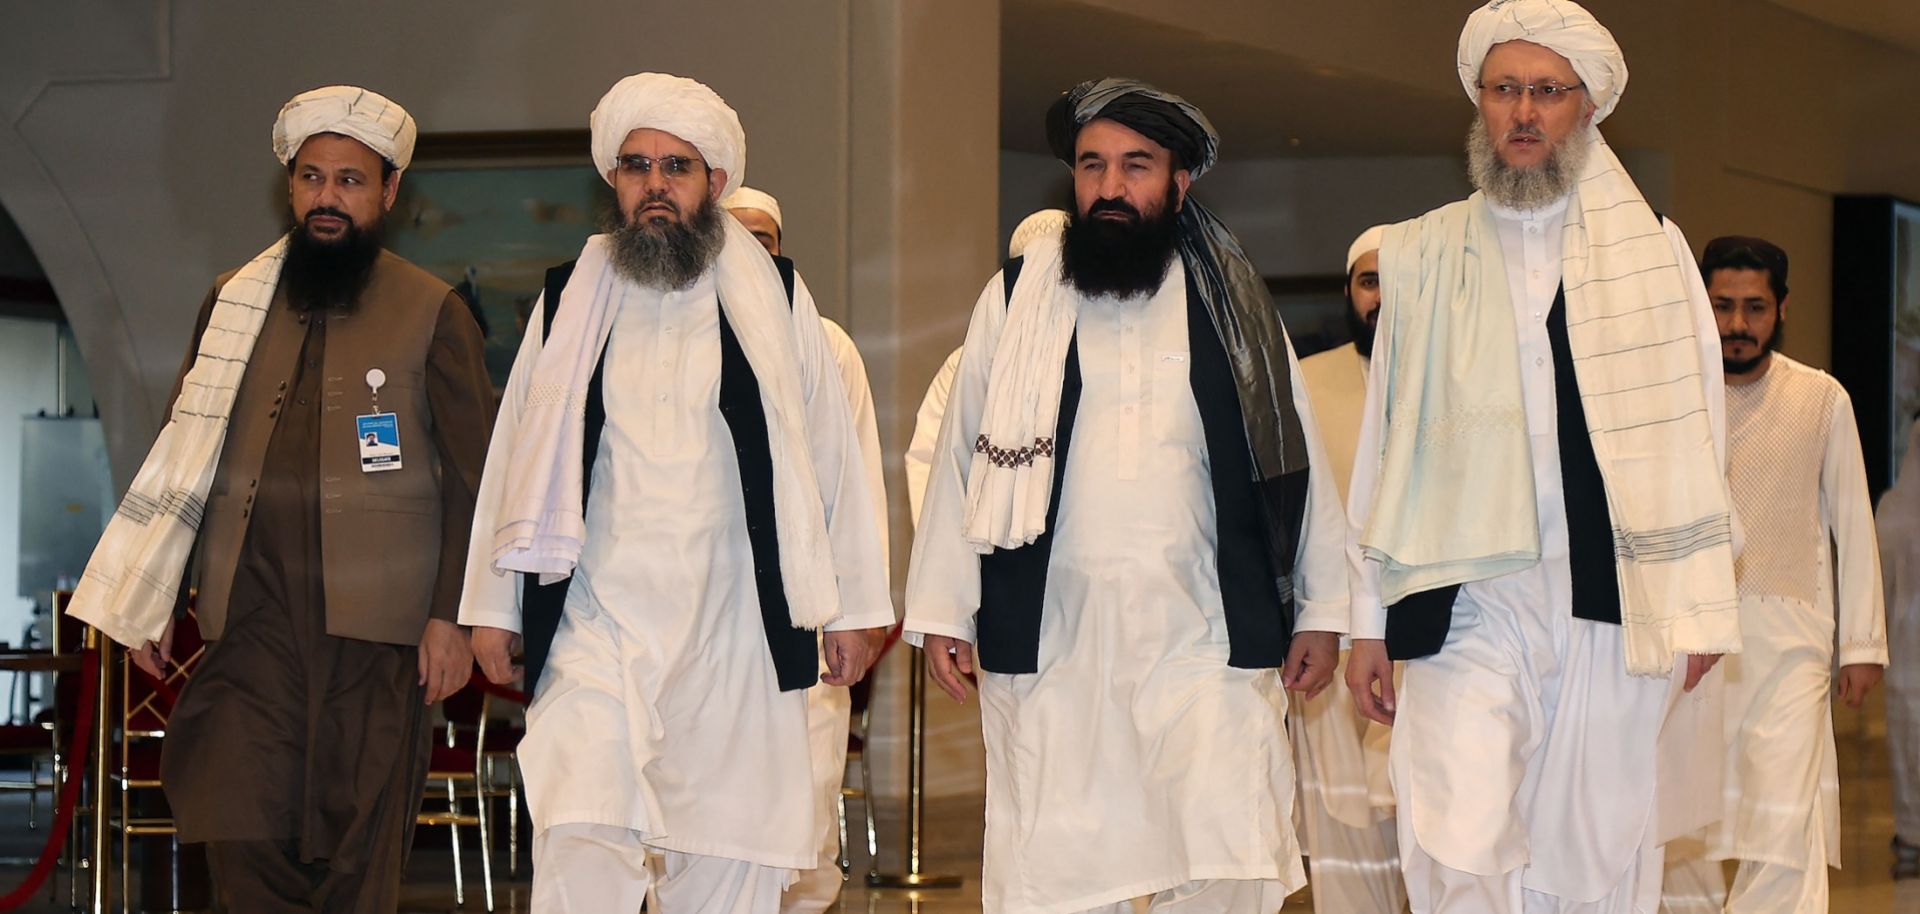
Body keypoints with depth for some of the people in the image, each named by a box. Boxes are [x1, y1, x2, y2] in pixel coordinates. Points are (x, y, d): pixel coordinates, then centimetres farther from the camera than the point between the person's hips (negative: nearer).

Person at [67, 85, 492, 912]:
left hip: (374, 626, -2)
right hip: (252, 618, 3)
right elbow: (184, 454, 16)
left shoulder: (433, 315, 3)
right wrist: (152, 597, 10)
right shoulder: (231, 303, 13)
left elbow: (471, 479, 2)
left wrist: (452, 616, -5)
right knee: (242, 831, -6)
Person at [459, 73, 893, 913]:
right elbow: (517, 455, 14)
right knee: (579, 843, -15)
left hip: (734, 629, 0)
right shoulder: (569, 303, 10)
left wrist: (851, 607, 6)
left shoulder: (774, 301, 6)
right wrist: (491, 606, 12)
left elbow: (831, 455, 8)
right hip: (597, 630, 0)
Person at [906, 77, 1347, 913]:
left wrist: (1320, 610, 10)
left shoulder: (1232, 305, 10)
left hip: (1204, 638, 0)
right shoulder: (1015, 299, 8)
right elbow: (961, 457, 9)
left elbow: (1292, 459, 12)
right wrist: (942, 610, 6)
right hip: (1050, 641, 0)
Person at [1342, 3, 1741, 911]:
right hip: (1467, 609, 0)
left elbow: (1697, 437, 8)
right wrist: (1369, 621, 9)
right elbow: (1382, 449, 12)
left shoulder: (1654, 249, 10)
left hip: (1614, 612, 0)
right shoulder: (1421, 256, 11)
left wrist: (1698, 610, 2)